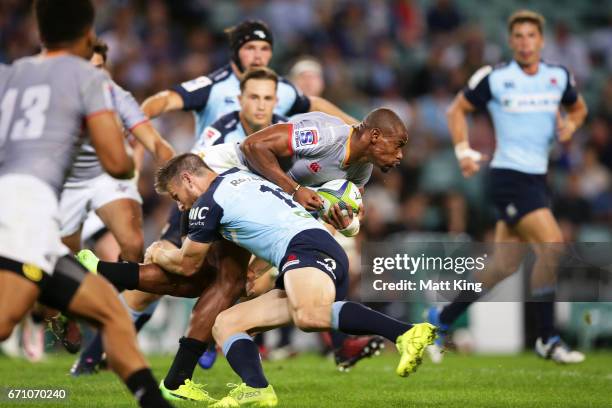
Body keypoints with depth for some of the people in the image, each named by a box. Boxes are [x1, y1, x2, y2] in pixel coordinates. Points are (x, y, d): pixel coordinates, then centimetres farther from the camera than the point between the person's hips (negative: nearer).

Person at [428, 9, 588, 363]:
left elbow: (578, 108, 24)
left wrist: (570, 125, 2)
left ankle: (443, 318, 24)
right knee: (552, 244, -21)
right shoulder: (494, 78, -7)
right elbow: (458, 110, 6)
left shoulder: (559, 77, 6)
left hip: (537, 178, 6)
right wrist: (464, 151, -5)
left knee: (505, 265, 8)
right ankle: (548, 339, -13)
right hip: (509, 176, -6)